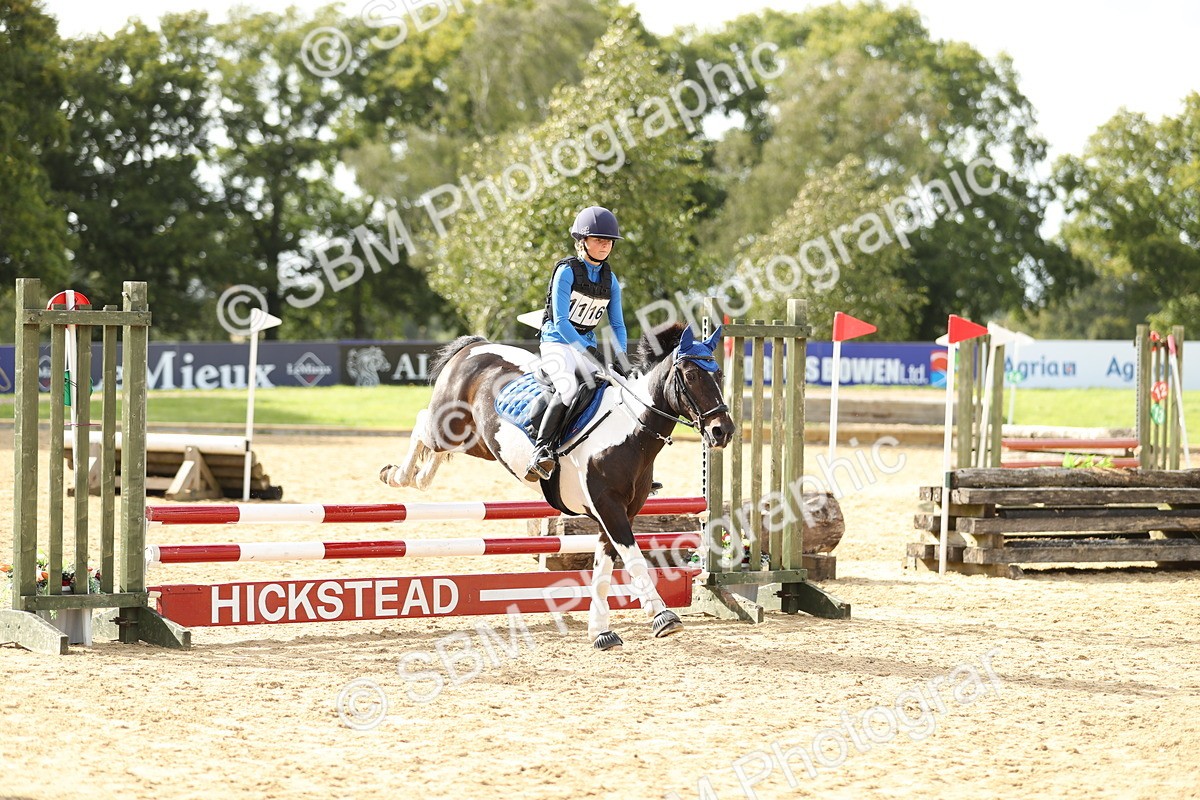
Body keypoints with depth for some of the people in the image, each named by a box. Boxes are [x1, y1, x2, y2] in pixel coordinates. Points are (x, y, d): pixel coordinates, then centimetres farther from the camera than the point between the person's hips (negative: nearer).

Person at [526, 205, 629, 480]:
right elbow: (560, 321, -16)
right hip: (558, 342, -6)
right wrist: (589, 351, -25)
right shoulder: (567, 271, -11)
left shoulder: (610, 280, 7)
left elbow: (618, 325, 9)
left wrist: (620, 358, -9)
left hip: (588, 345, 6)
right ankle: (541, 450, -34)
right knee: (569, 389, -34)